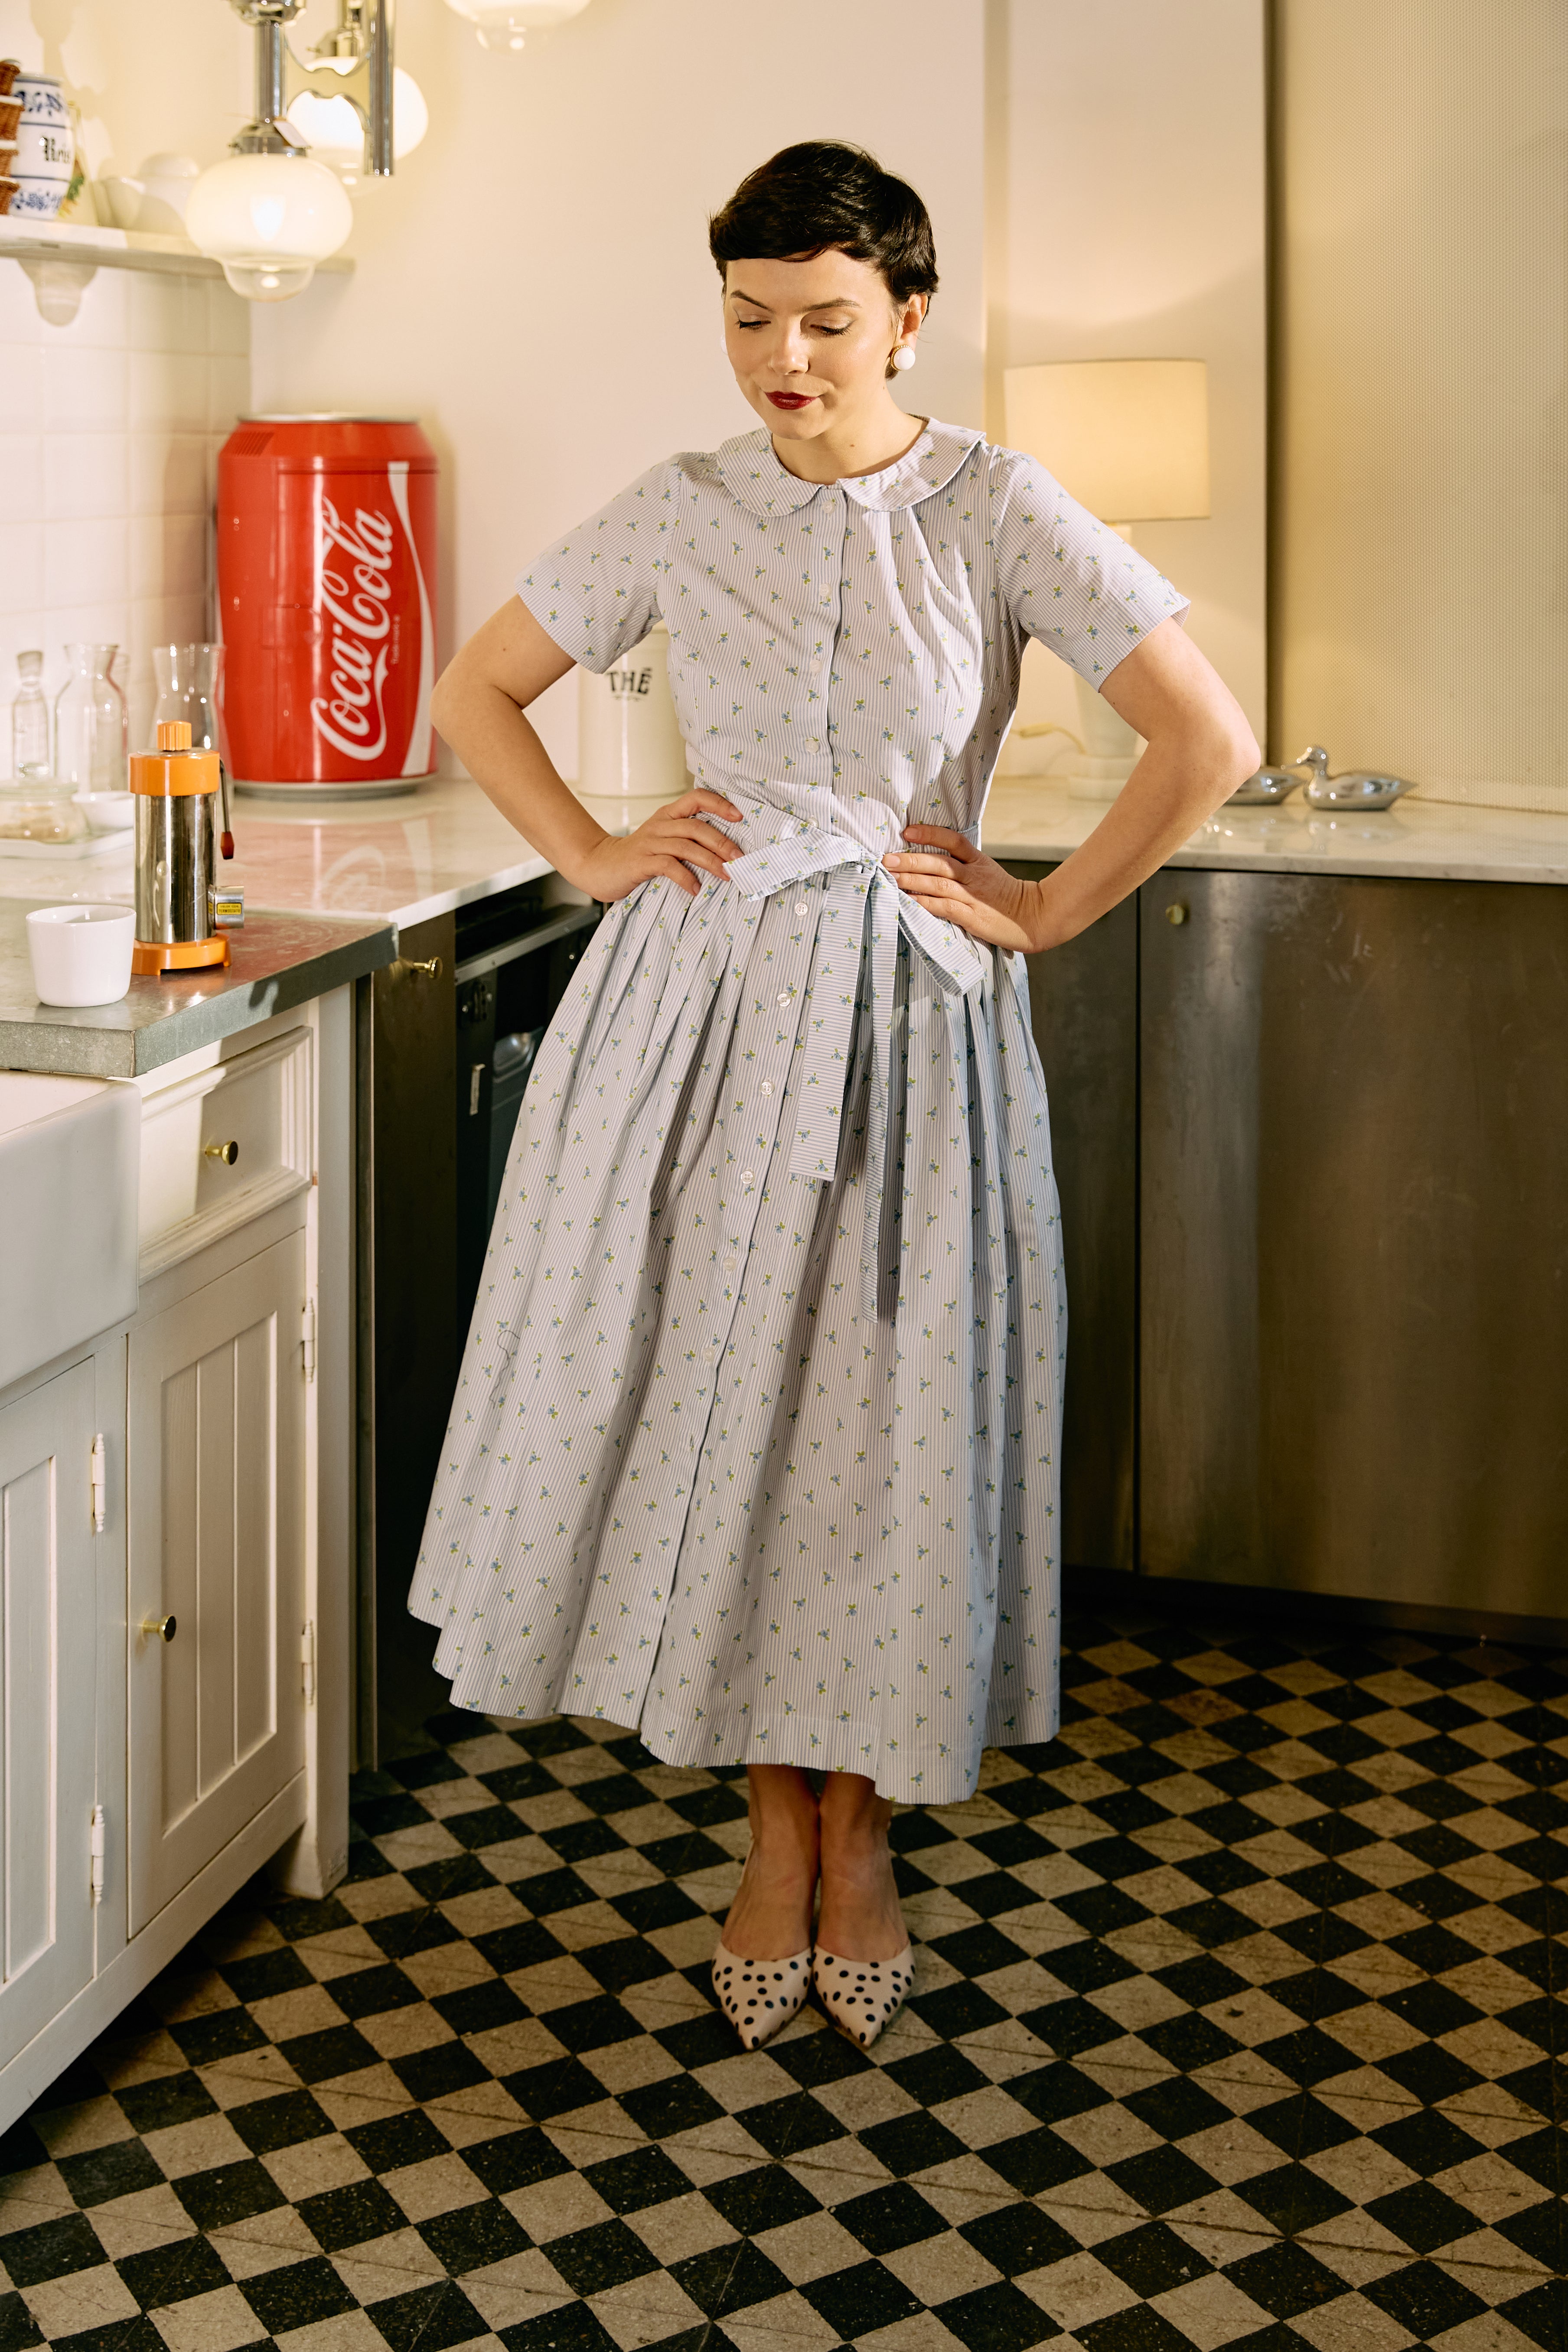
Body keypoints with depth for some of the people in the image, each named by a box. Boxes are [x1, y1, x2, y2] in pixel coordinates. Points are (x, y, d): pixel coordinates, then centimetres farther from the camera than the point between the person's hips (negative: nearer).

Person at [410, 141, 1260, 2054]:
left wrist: (1045, 911, -7)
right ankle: (775, 1824, 23)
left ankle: (862, 1826, 25)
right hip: (698, 1010, 2)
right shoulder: (678, 514, 2)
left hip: (905, 1026, -2)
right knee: (710, 1398, 5)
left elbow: (1208, 741, -9)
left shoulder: (997, 512, -5)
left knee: (890, 1416, 4)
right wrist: (595, 858, 2)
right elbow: (476, 693, 12)